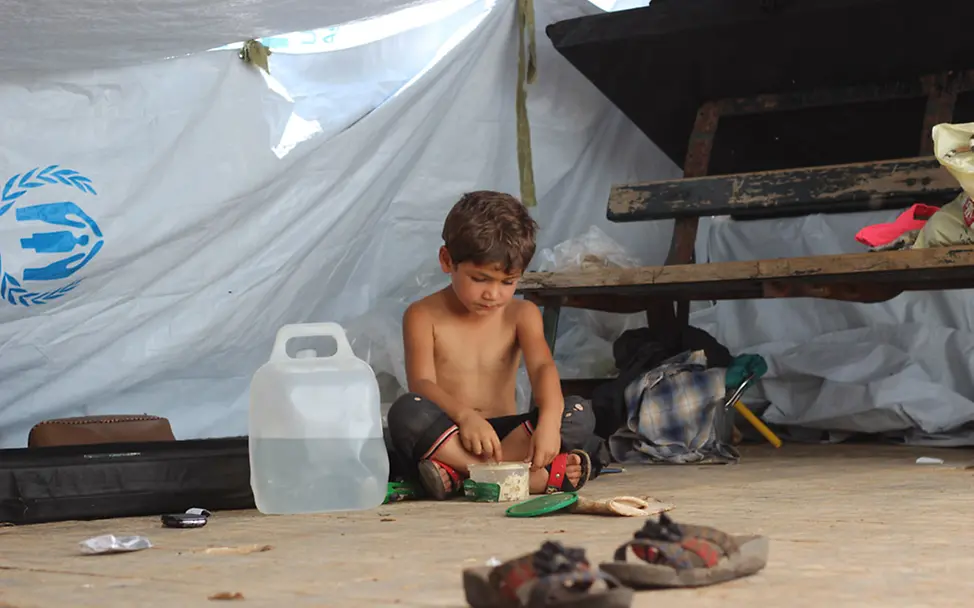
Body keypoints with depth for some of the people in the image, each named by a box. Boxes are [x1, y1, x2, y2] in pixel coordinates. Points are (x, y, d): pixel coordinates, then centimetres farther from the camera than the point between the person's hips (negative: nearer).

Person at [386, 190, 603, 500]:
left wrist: (549, 420, -32)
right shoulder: (423, 316, 0)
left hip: (505, 433, 2)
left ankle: (459, 473, -35)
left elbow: (542, 367, -10)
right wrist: (464, 415, -36)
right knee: (406, 412, -35)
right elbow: (421, 384, -13)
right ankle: (539, 477, -43)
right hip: (448, 435, -2)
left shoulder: (521, 315, 8)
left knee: (579, 415, -21)